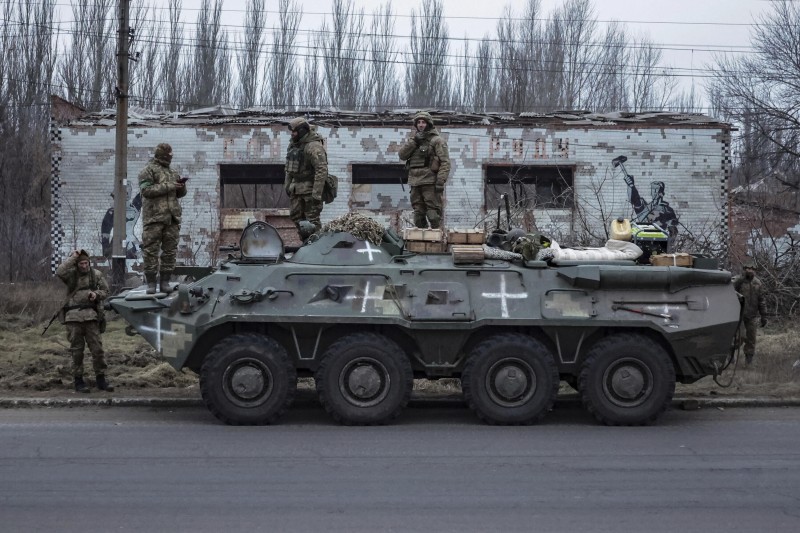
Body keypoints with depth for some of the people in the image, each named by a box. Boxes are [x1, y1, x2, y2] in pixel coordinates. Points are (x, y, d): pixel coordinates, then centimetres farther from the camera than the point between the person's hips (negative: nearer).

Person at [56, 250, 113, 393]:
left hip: (91, 316, 1)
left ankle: (101, 379, 7)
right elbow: (59, 272, -17)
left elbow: (105, 291, 13)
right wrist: (73, 257, -12)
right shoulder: (71, 274, 4)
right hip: (73, 317, -1)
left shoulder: (96, 274, 9)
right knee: (77, 350, 2)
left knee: (97, 348, -1)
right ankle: (78, 381, 9)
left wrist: (96, 294, -8)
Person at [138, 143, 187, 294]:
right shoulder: (148, 170, 1)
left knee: (170, 251, 4)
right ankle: (151, 283, -3)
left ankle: (165, 282, 8)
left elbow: (180, 194, 25)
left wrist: (182, 186, 1)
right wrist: (169, 186, -14)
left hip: (172, 218, 6)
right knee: (151, 250, -5)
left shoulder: (172, 172, 21)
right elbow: (146, 190, -13)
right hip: (154, 217, -6)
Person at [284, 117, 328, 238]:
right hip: (297, 186, 9)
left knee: (312, 219, -6)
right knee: (295, 215, 13)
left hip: (310, 187, -9)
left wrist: (317, 194, -25)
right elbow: (289, 167, 21)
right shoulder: (293, 144, 10)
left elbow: (322, 170, -23)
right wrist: (287, 185, 19)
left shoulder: (314, 146, -18)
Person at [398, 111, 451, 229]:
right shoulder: (413, 141, 20)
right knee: (418, 214, 9)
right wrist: (413, 141, -5)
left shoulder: (437, 140, 0)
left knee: (433, 213, -9)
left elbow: (445, 163, -7)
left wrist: (441, 181, -17)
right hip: (415, 183, 6)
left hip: (430, 183, -6)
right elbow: (402, 155, 6)